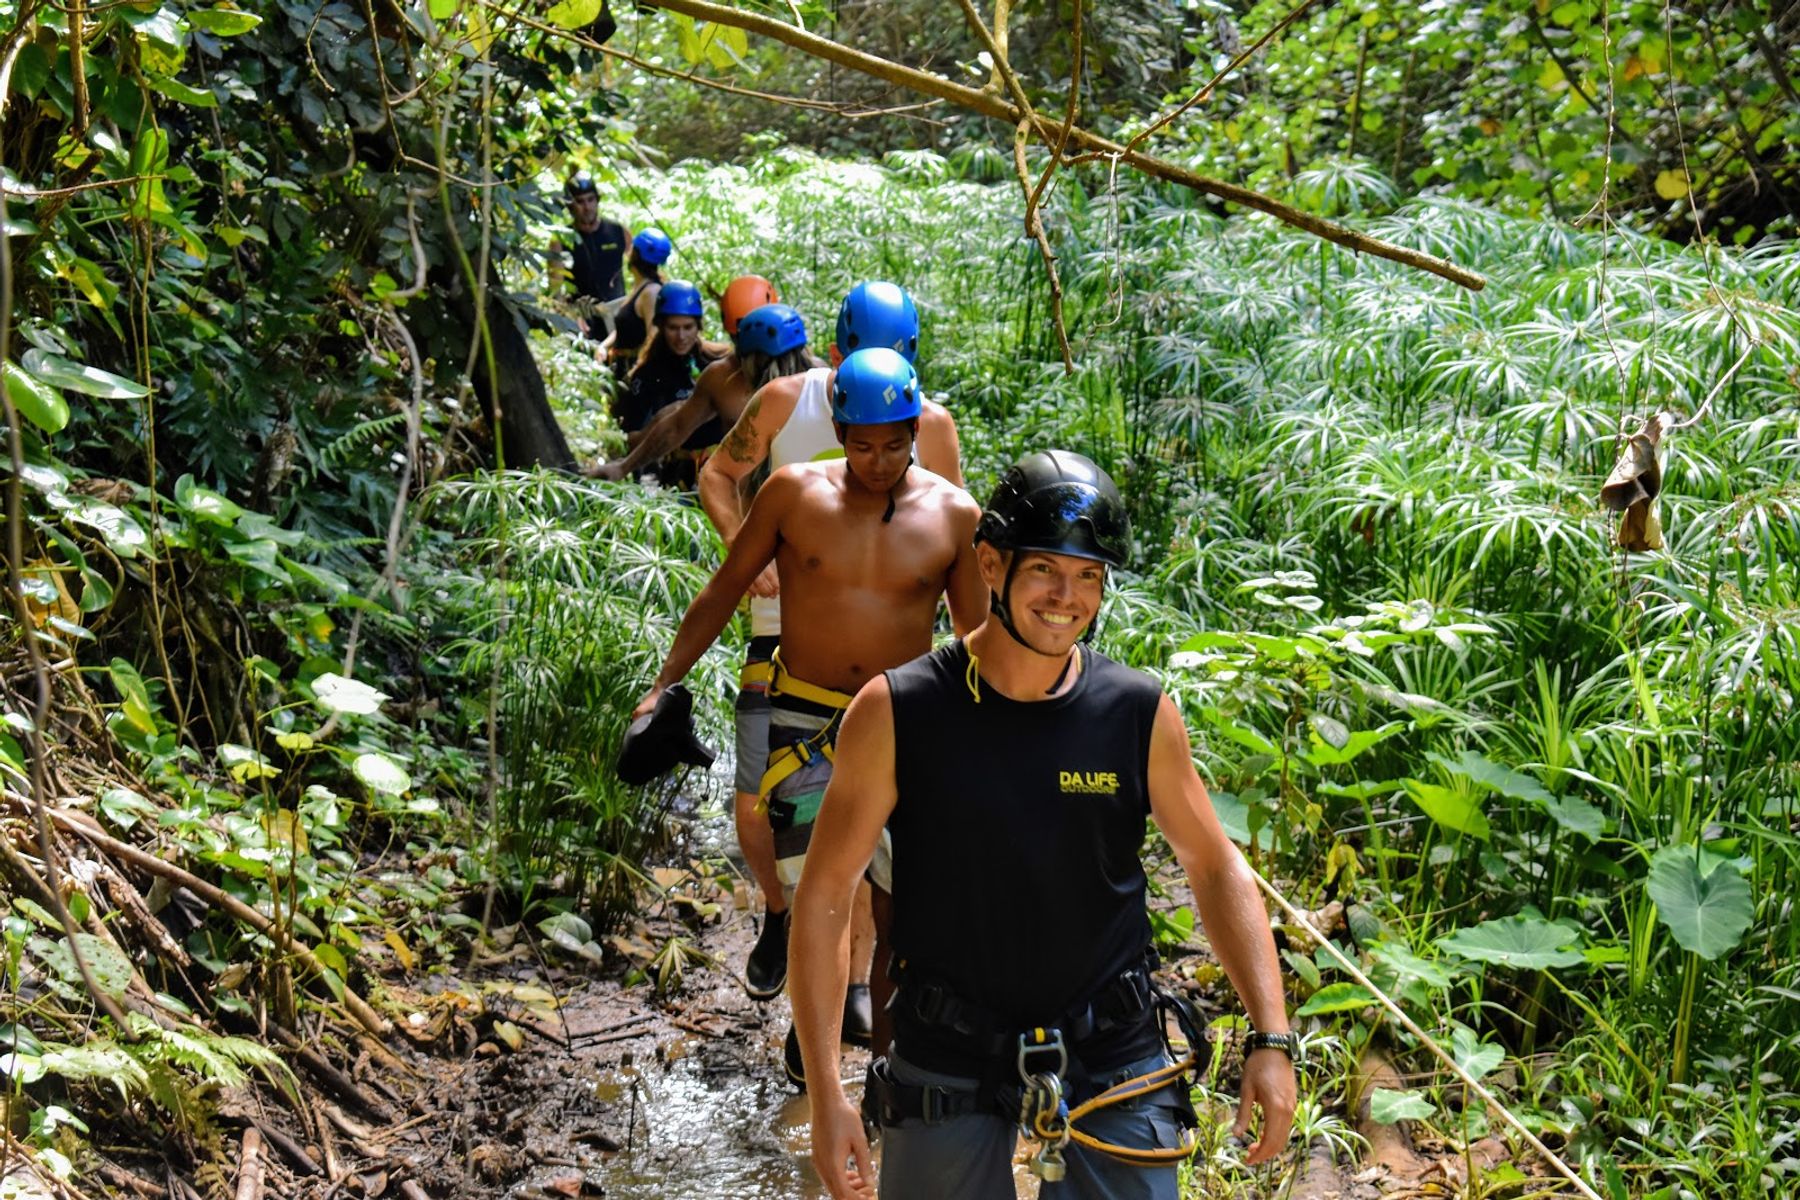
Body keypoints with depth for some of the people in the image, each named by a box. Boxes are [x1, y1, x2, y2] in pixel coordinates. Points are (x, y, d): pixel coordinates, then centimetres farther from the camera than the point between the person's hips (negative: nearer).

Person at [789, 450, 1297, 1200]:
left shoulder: (1141, 714, -7)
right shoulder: (896, 712, -12)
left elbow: (1216, 868, 4)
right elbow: (825, 896, -8)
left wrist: (1271, 1038, -5)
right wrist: (826, 1096, -12)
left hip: (1111, 1051, 1)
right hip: (949, 1055, -1)